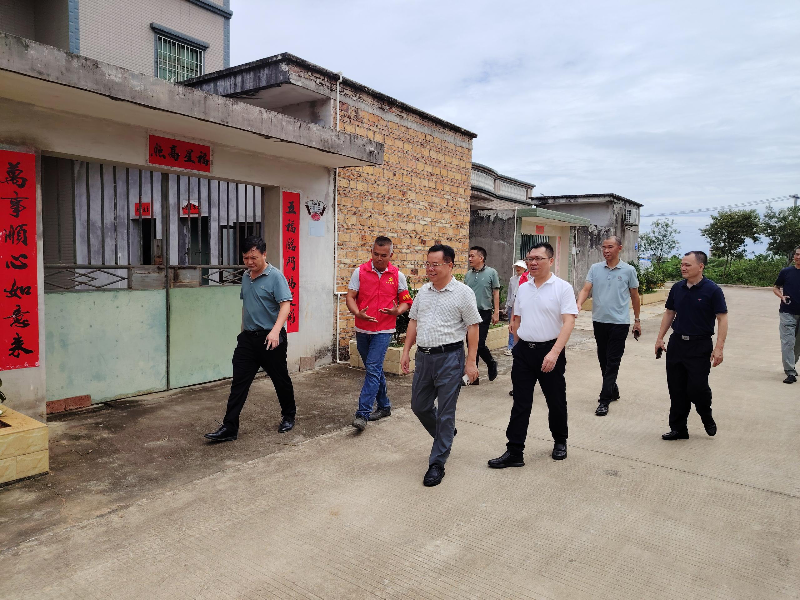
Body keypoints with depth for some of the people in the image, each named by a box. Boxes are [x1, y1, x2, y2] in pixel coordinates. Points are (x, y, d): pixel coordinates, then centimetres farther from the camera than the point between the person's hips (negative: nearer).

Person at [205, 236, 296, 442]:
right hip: (247, 338, 6)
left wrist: (275, 330, -32)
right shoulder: (246, 277, 10)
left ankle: (288, 416, 32)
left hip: (270, 339, -6)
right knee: (238, 383, 1)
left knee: (281, 380, 10)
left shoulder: (275, 276, -12)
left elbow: (285, 305, -19)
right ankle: (229, 428, 5)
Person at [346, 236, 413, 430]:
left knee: (373, 369, -12)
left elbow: (406, 301, 7)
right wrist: (358, 313, -21)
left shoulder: (397, 275, 0)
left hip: (384, 330, -3)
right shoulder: (360, 272, 0)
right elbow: (350, 297, -2)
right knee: (374, 369, 14)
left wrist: (397, 311, -15)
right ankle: (384, 406, 30)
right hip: (362, 329, 3)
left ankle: (362, 414, -9)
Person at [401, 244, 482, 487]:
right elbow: (414, 322, 15)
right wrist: (406, 351, 10)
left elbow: (472, 327, -8)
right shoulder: (423, 291, 9)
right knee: (419, 406, 15)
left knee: (445, 412, 1)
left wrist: (471, 362, -11)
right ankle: (445, 435, 41)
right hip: (423, 356, 6)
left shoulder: (463, 293, -8)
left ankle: (437, 463, 13)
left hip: (450, 357, -6)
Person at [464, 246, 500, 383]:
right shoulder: (468, 275, 9)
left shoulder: (491, 273, -2)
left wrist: (496, 313, -6)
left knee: (479, 344, -9)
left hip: (484, 313, -4)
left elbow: (496, 293, -1)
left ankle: (491, 363, 21)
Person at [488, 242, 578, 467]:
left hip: (550, 351, -4)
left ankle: (560, 442, 35)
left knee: (556, 401, 12)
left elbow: (568, 322, -16)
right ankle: (514, 452, 9)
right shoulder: (523, 288, 8)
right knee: (520, 403, 4)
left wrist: (554, 352, -26)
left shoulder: (562, 288, -8)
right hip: (523, 350, 4)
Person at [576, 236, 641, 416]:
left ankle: (604, 400, -1)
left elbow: (634, 296, 7)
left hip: (619, 322, -3)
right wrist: (578, 305, -25)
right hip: (599, 320, 3)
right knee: (603, 359, 13)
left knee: (612, 362, -3)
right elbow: (586, 289, -5)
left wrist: (637, 320, 10)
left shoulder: (628, 270, -2)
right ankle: (613, 391, 31)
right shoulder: (595, 268, 3)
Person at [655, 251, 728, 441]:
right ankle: (678, 429, 19)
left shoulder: (712, 290, -10)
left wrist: (719, 348, -17)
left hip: (700, 346, -5)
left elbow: (722, 318, -11)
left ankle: (708, 419, 26)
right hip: (677, 343, 5)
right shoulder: (677, 288, 5)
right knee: (676, 389, 8)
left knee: (697, 388, -5)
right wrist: (660, 338, 11)